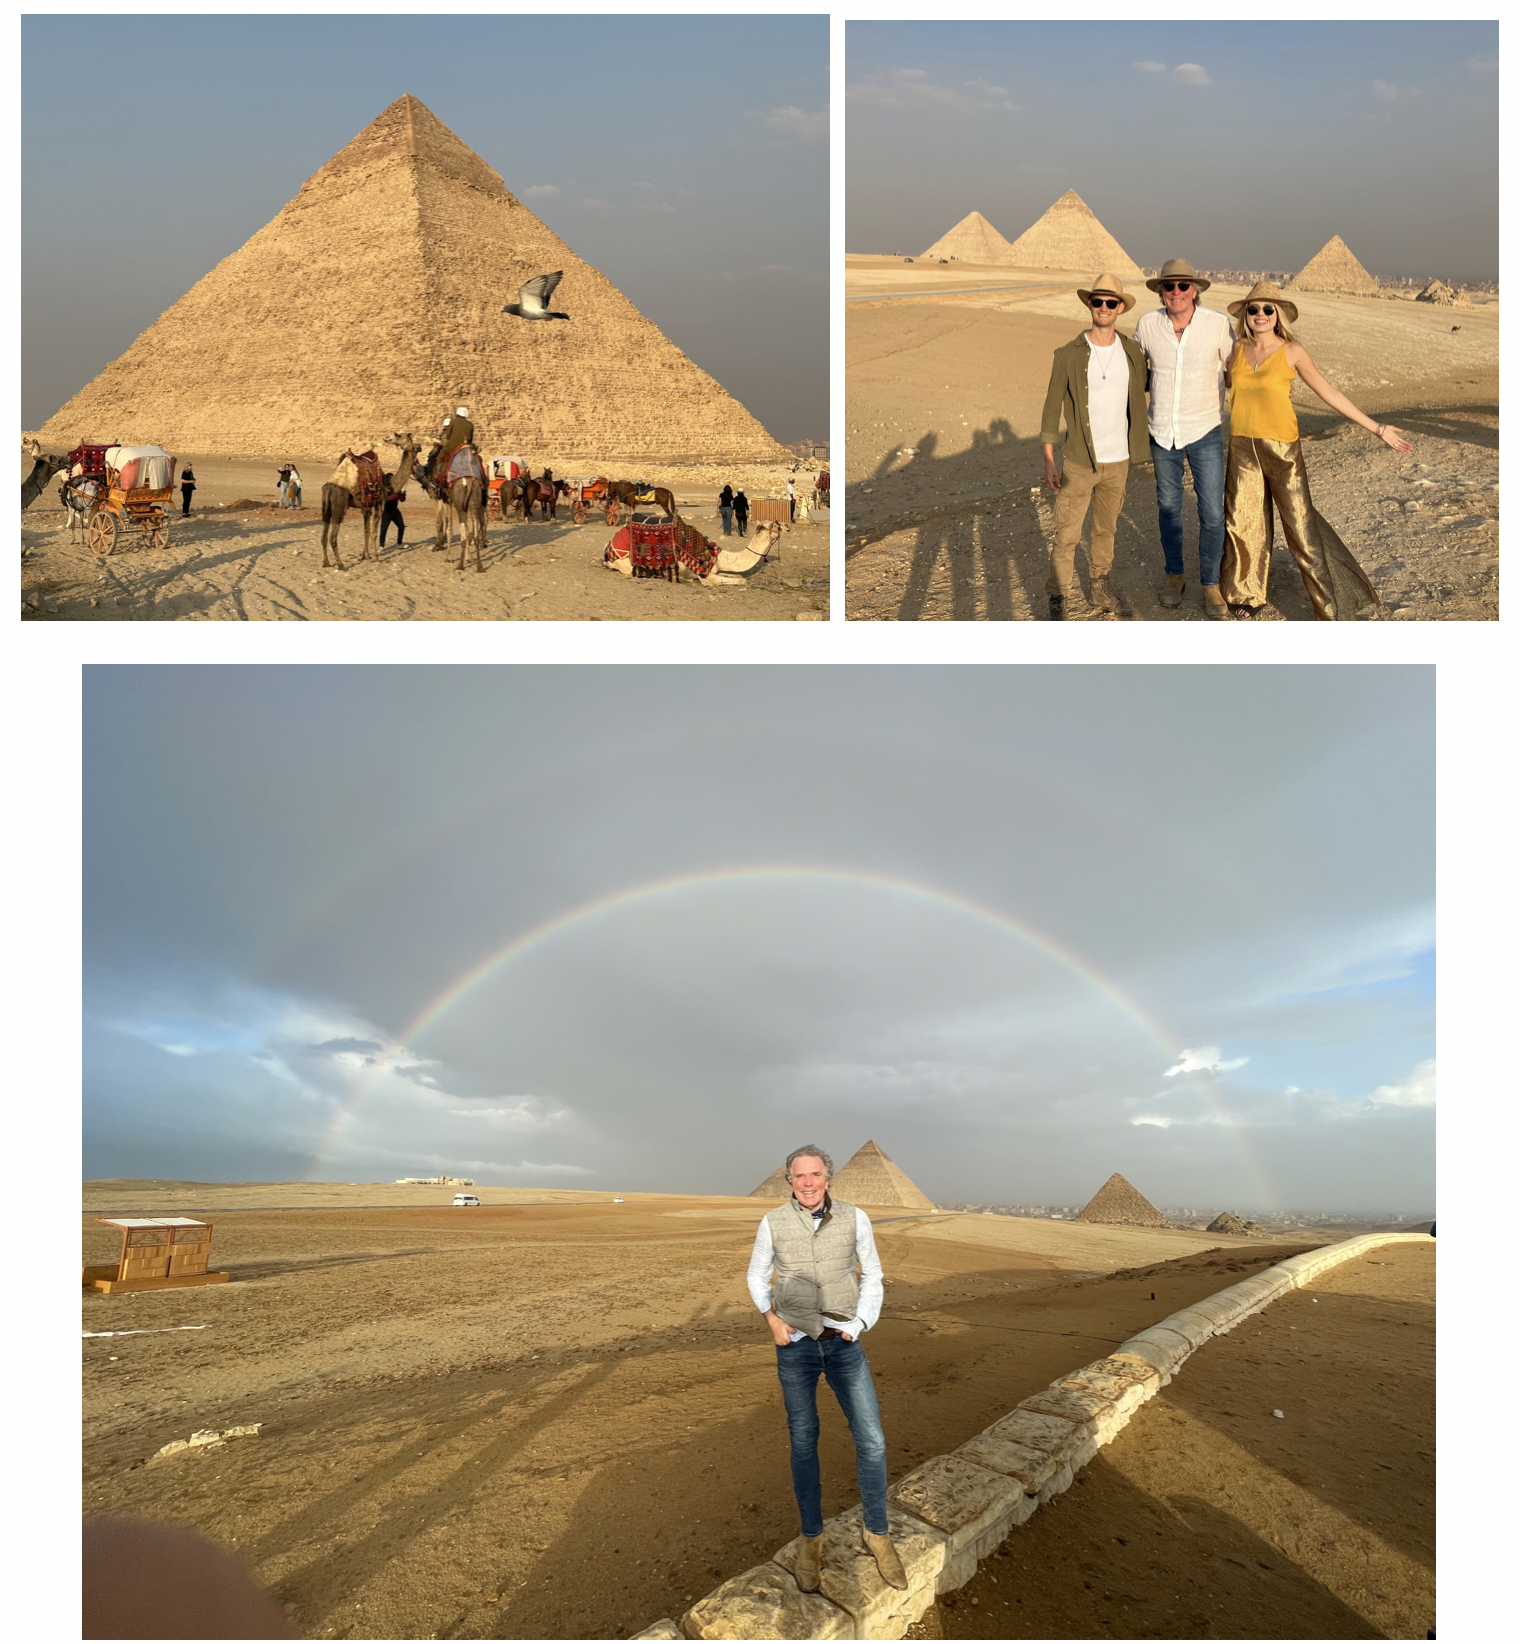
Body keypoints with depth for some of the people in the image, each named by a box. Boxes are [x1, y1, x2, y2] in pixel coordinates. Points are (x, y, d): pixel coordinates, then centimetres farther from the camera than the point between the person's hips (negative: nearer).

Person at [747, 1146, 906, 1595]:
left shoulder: (854, 1218, -10)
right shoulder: (773, 1224, -10)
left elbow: (871, 1275, 4)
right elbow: (757, 1275, 7)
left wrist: (859, 1326, -5)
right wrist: (771, 1316, -8)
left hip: (843, 1343, 1)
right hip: (795, 1345, 0)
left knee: (871, 1440, -3)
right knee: (803, 1442, 8)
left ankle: (876, 1533, 18)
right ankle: (812, 1538, 26)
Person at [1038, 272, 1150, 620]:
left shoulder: (1133, 354, 1)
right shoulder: (1068, 355, -8)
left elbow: (1147, 388, 23)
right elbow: (1052, 408, -4)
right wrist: (1048, 461, -7)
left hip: (1118, 461, 3)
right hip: (1079, 461, -3)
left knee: (1105, 528, 17)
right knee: (1066, 535, -2)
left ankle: (1099, 581, 37)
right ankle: (1058, 599, 11)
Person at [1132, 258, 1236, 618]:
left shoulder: (1217, 323, -12)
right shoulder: (1147, 324, -8)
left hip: (1205, 432, -2)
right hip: (1162, 433, 2)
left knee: (1212, 514, -2)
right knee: (1169, 507, 15)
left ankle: (1210, 583, 16)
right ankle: (1175, 575, 34)